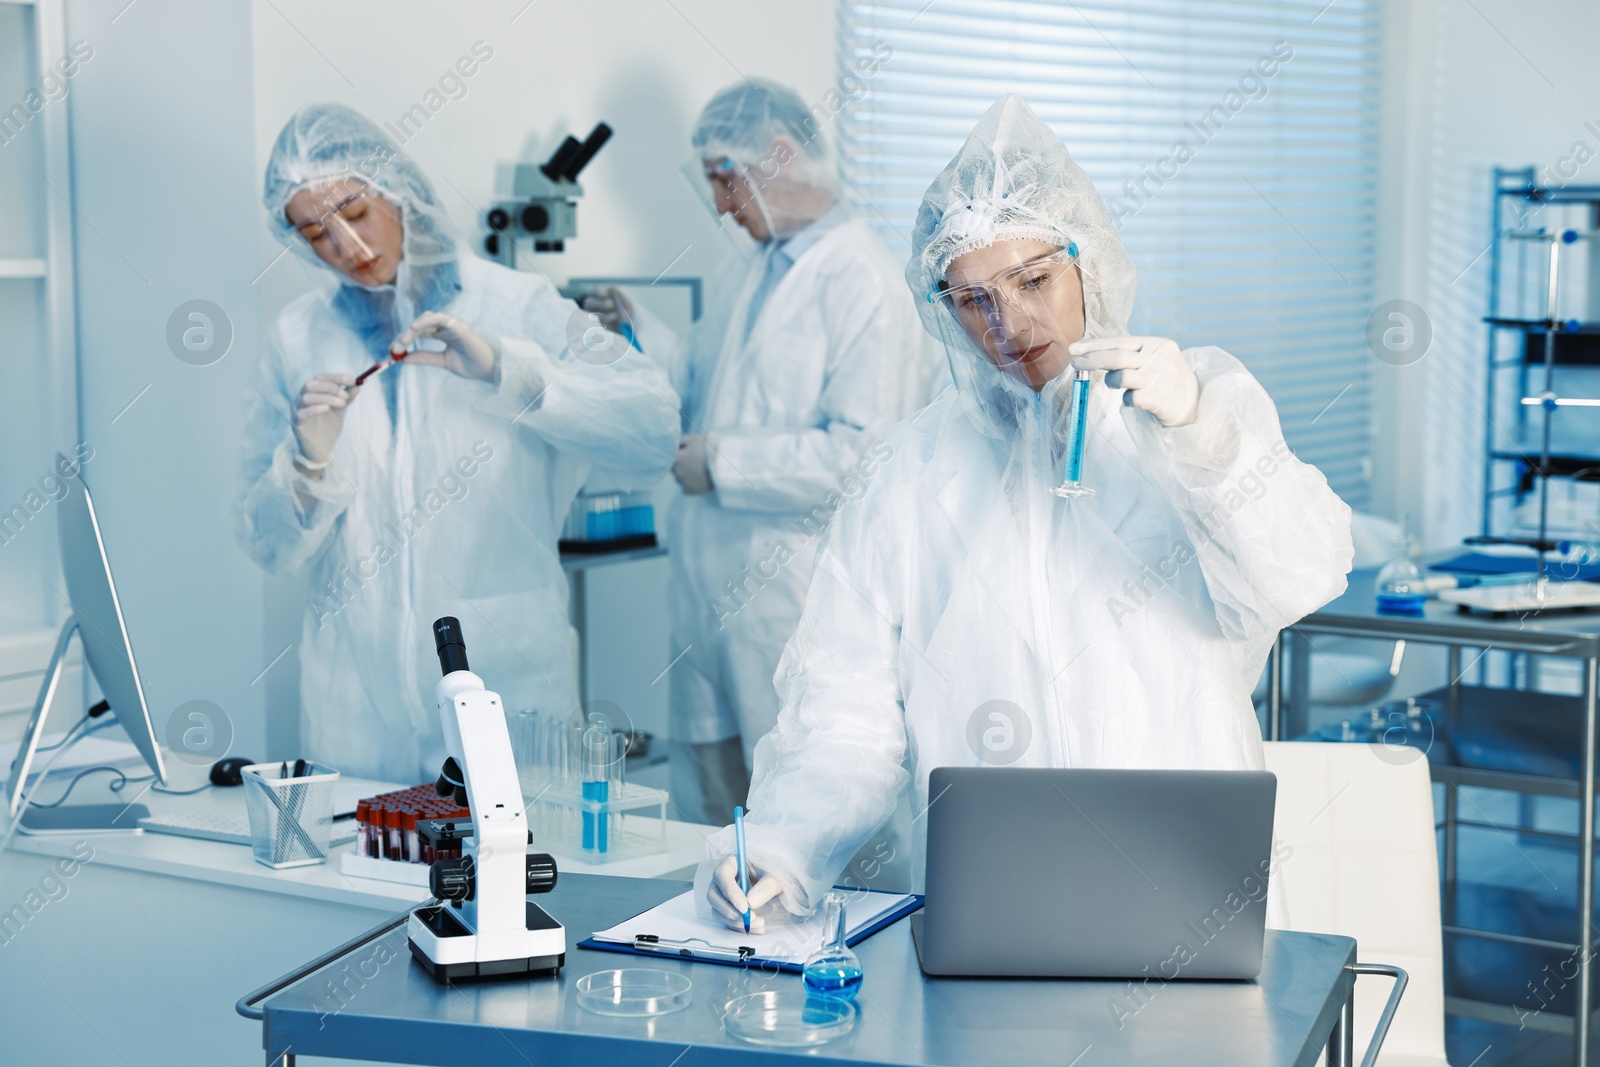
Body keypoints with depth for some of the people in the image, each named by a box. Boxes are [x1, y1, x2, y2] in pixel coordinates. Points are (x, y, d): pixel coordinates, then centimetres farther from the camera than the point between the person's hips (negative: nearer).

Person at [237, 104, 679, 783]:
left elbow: (653, 433, -13)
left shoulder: (516, 307, -1)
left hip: (506, 679, -2)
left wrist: (506, 370, -21)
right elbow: (269, 547, 7)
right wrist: (308, 460, -12)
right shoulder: (299, 338, 7)